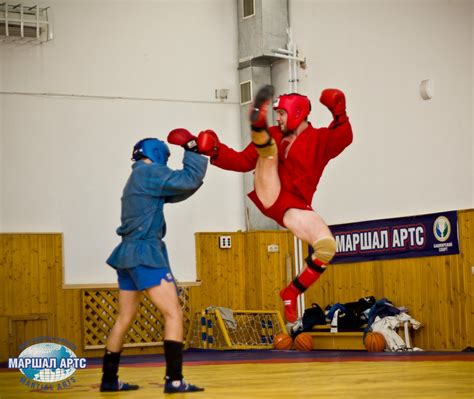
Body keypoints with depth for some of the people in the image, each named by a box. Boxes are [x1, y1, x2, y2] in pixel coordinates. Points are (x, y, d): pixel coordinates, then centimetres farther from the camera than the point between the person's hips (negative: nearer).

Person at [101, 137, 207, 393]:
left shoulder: (139, 179, 21)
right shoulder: (147, 172, -8)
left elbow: (179, 191, 20)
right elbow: (189, 179, -11)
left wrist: (199, 162, 10)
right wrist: (194, 151, 3)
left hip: (129, 253, 10)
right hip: (145, 253, -10)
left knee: (124, 319, 14)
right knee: (174, 314, -9)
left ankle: (109, 380, 18)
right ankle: (174, 380, -14)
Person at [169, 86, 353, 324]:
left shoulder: (319, 139, 7)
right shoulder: (274, 135, 17)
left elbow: (343, 139, -15)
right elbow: (242, 161, 14)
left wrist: (339, 115, -30)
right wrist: (215, 151, 2)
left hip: (293, 207, -1)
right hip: (268, 197, 1)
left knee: (327, 246, -21)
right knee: (268, 149, -19)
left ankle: (291, 292, -2)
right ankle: (258, 124, -58)